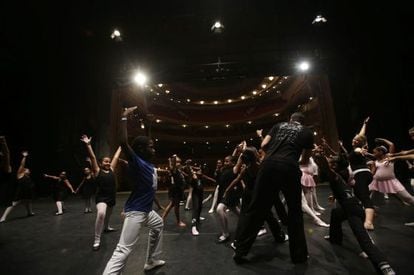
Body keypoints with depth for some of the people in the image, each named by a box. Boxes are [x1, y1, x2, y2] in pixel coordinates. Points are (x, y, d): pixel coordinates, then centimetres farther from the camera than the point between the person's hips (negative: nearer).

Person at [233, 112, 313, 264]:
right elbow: (305, 160, 28)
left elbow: (264, 145, 14)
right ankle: (299, 255, 30)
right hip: (289, 167, -1)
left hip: (269, 164, 1)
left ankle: (240, 251, 15)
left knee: (256, 208, 7)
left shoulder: (279, 125, 24)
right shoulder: (307, 132, 21)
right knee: (295, 211, 20)